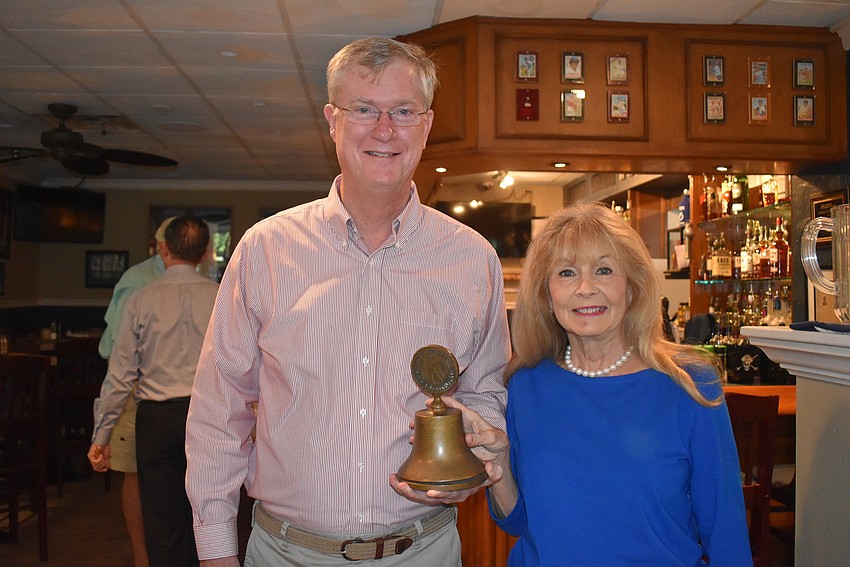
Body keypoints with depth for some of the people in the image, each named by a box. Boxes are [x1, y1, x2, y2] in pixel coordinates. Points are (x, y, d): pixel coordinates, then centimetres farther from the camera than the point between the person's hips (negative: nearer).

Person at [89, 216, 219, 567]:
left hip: (156, 417, -1)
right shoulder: (221, 298, -2)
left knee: (162, 524, 9)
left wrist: (102, 435, 6)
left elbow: (120, 374, -2)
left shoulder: (142, 300, -2)